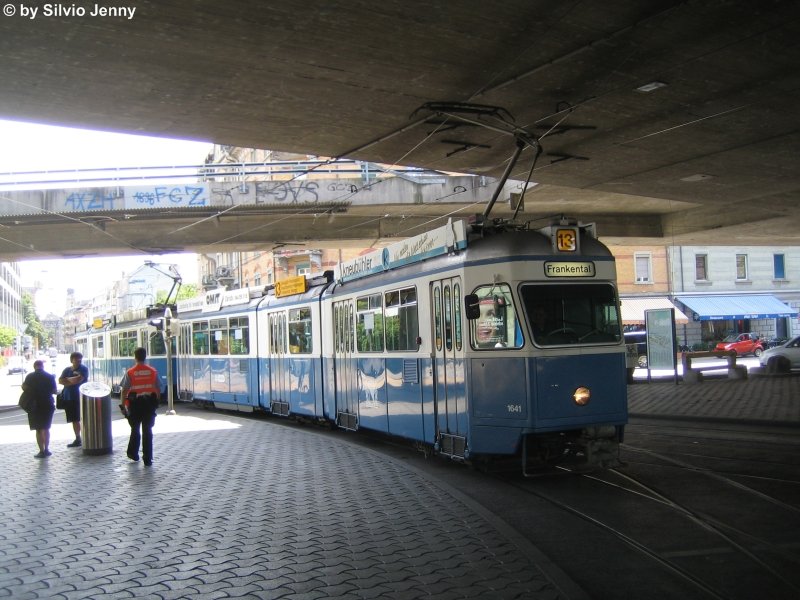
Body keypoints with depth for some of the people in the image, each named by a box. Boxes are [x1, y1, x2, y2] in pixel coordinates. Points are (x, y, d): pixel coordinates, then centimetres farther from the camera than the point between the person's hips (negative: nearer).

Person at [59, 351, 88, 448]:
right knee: (74, 420, 10)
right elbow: (60, 380, 2)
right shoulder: (67, 370, 15)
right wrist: (72, 381, -11)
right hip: (69, 398, 6)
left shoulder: (83, 369, -2)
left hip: (80, 397, -6)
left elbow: (79, 379, -17)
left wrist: (67, 380, -2)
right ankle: (77, 439, 18)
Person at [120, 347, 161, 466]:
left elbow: (124, 391, -8)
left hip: (134, 404, -1)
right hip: (149, 404, 1)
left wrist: (123, 406, 0)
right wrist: (156, 402, 14)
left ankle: (133, 453, 29)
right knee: (147, 431, 4)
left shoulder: (129, 373, -8)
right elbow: (158, 389, 3)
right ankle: (147, 459, 3)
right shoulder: (153, 372, -1)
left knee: (135, 429, 19)